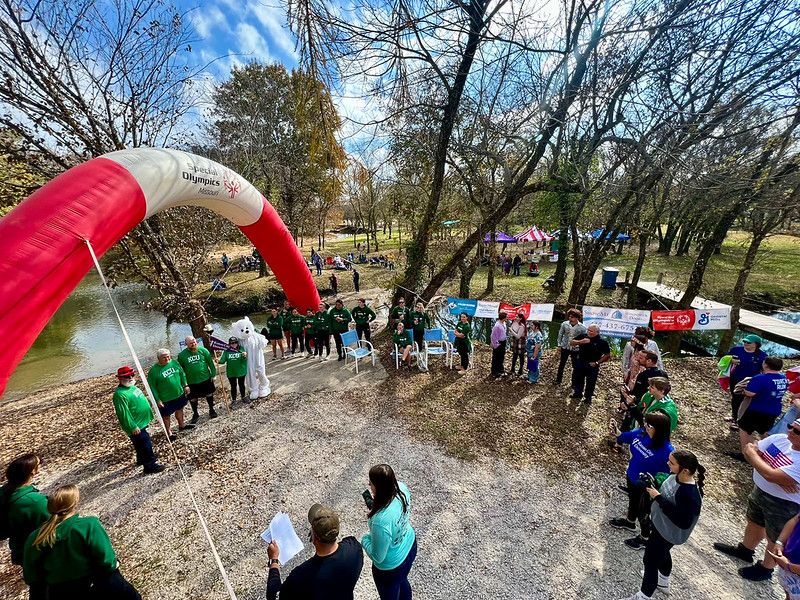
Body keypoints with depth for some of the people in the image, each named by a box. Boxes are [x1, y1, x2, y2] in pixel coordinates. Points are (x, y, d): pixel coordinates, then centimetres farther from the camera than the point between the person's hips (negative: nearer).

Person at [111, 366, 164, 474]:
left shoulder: (132, 387, 6)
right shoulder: (120, 394, -25)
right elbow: (124, 414, -25)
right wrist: (133, 427, -23)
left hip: (141, 422, 10)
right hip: (136, 426, -10)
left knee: (140, 444, 26)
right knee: (145, 444, -1)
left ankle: (141, 459, 44)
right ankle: (150, 465, 10)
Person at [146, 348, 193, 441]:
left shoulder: (174, 362, -6)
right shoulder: (153, 370, -19)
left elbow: (182, 374, 8)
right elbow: (152, 387, -13)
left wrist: (185, 385, 6)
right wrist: (157, 400, -13)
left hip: (179, 394, 5)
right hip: (165, 399, -5)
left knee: (179, 409, 24)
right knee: (166, 415, 12)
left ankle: (181, 425, 45)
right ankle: (169, 433, 31)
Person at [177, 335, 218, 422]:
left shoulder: (203, 350, -7)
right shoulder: (182, 355, -6)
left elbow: (211, 363, -2)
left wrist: (213, 374, -4)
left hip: (206, 379, 0)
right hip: (192, 382, 0)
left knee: (209, 394, 14)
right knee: (193, 398, 11)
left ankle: (211, 410, 34)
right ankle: (195, 414, 33)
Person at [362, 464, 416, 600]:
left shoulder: (381, 521, -43)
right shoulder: (402, 488, -23)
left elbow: (377, 557, -26)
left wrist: (365, 539, -9)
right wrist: (376, 504, -11)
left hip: (391, 567, -6)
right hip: (409, 545, 6)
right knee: (402, 582, 36)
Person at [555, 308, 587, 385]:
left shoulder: (582, 327, -12)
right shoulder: (564, 324, -9)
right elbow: (560, 334, 3)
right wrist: (559, 345, 4)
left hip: (575, 349, -1)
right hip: (565, 347, 1)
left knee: (575, 366, 9)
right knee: (561, 364, 13)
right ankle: (558, 380, 29)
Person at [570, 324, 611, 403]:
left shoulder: (602, 342, -13)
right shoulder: (583, 336, -6)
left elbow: (607, 355, -8)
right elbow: (572, 342, -3)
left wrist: (597, 362, -13)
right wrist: (581, 341, -22)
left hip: (592, 366, -3)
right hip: (580, 363, 3)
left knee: (590, 383, 9)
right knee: (577, 379, 17)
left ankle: (588, 397, 31)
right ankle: (578, 393, 39)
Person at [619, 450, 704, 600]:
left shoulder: (690, 495, -37)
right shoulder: (676, 476, -13)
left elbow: (683, 522, -33)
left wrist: (659, 498, -35)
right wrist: (652, 486, -9)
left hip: (668, 533, -8)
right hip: (660, 524, 8)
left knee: (650, 559, 11)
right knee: (662, 553, 32)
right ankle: (663, 582, 59)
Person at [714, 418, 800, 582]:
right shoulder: (779, 438, -13)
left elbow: (770, 475, -33)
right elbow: (749, 448, -9)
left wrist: (753, 454, -19)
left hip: (785, 505, -6)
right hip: (760, 491, 6)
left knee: (775, 540, 20)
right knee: (754, 523, 28)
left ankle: (765, 569, 43)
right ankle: (745, 550, 53)